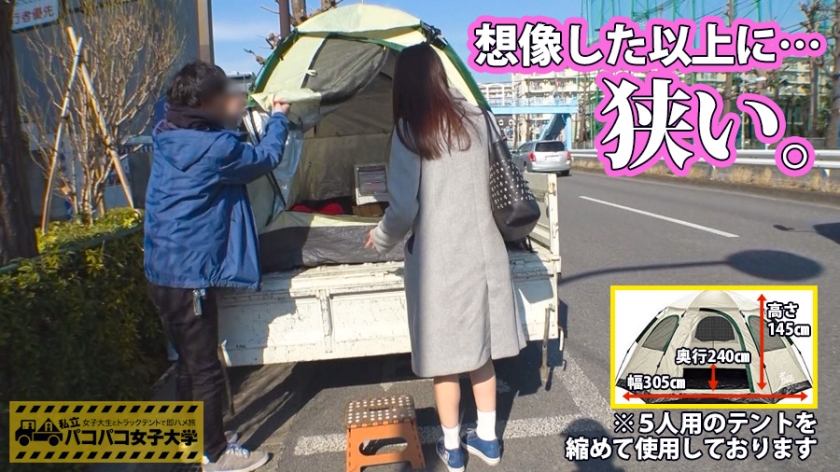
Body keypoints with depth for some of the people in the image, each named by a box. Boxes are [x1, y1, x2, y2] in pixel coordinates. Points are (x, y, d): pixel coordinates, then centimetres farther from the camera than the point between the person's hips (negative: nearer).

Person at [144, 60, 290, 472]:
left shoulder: (168, 137, 5)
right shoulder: (214, 148, -20)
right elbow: (266, 158, -5)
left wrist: (231, 118, 13)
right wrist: (278, 118, 10)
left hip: (162, 271, 9)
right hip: (190, 276, -9)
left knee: (189, 362, 22)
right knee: (205, 368, 4)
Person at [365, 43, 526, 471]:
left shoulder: (409, 131, -10)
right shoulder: (475, 120, 4)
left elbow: (404, 208, -11)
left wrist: (381, 239, 7)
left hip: (438, 259, -4)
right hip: (483, 251, 5)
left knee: (445, 356, 10)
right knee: (481, 349, 17)